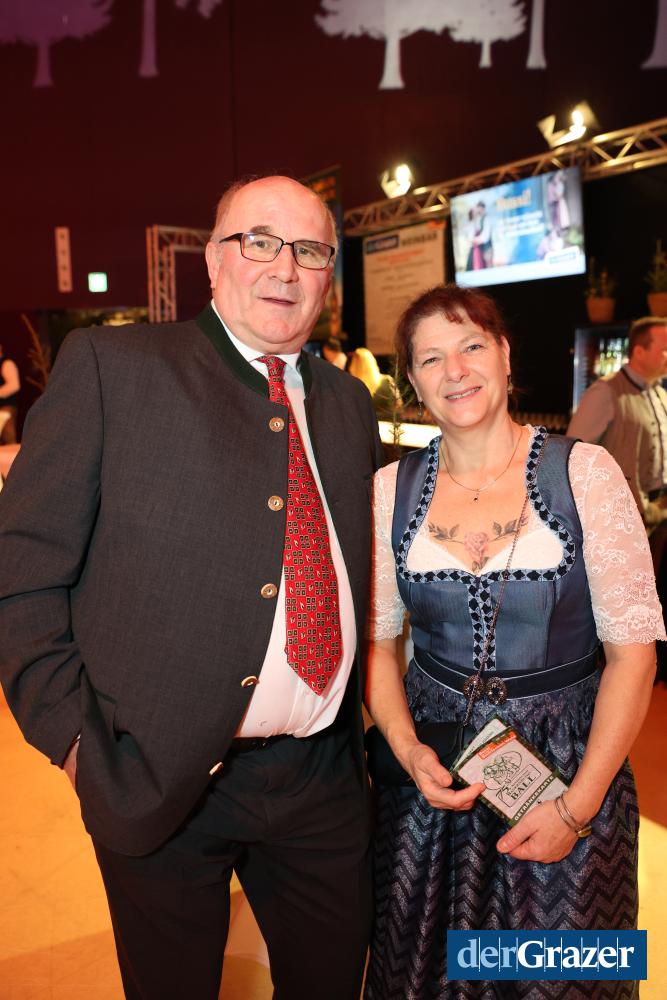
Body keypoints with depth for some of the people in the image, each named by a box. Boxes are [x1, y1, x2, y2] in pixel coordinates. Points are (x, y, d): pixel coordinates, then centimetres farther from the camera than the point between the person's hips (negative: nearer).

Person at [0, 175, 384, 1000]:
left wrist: (366, 716, 9)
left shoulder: (348, 401, 8)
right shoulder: (109, 366, -8)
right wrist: (74, 738, -11)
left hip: (324, 777, 5)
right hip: (159, 778, -4)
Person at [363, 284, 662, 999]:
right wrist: (407, 749, -11)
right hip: (433, 767, 2)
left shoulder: (584, 472, -10)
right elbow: (375, 639, 3)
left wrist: (578, 806, -13)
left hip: (569, 761, -1)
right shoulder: (390, 490, -3)